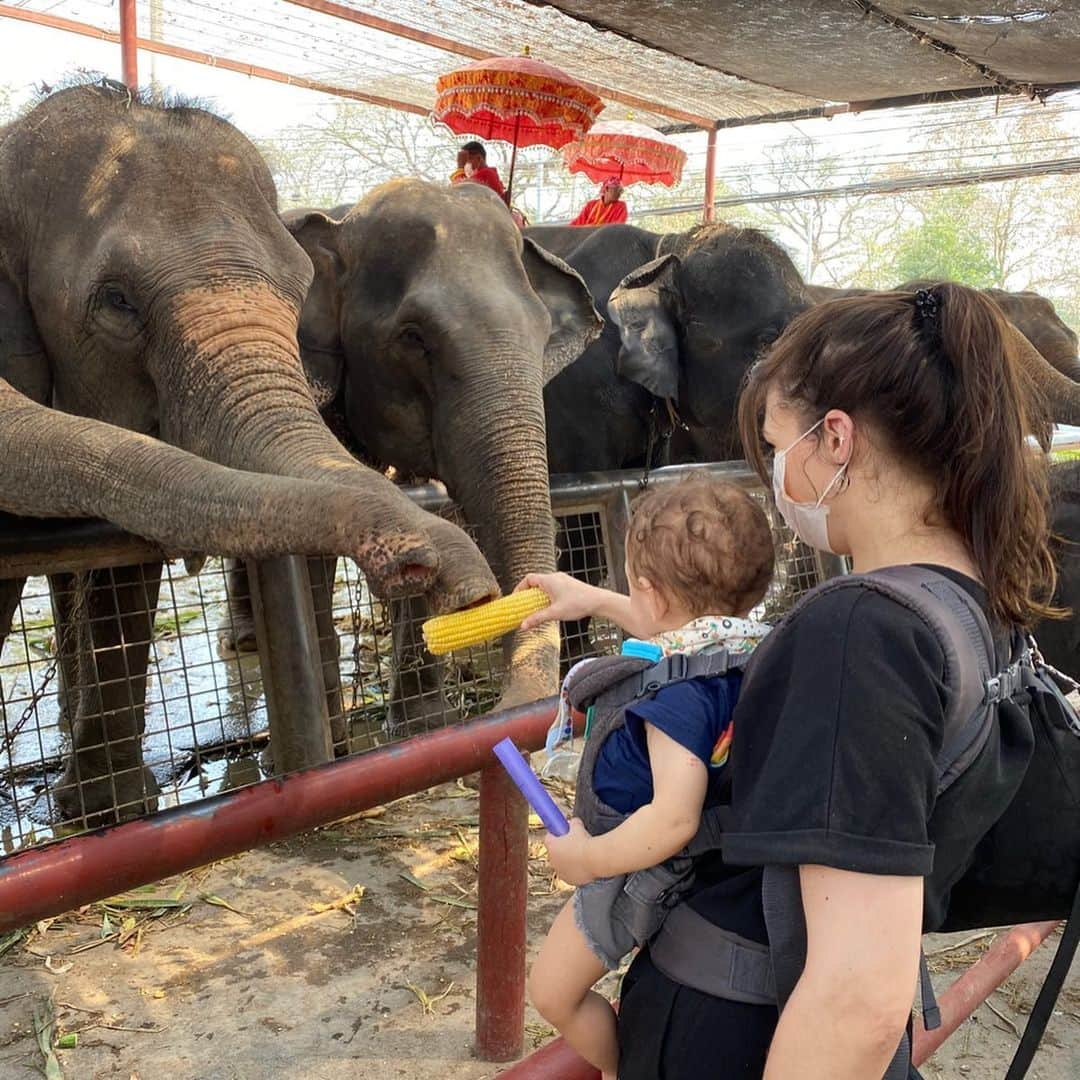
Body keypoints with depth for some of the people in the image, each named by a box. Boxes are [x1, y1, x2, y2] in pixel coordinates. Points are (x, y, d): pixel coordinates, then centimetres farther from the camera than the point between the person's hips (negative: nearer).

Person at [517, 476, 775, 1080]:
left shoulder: (681, 694, -37)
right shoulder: (749, 646, -10)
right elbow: (681, 632, 12)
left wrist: (586, 858, -26)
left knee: (553, 990, 12)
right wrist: (594, 599, 19)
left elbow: (674, 819, -42)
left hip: (642, 866, -9)